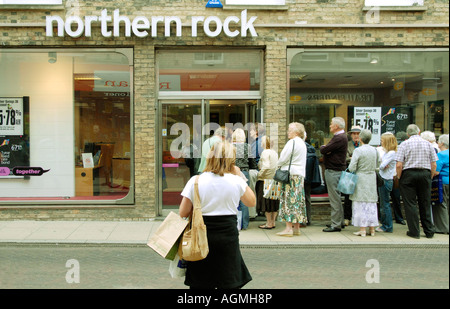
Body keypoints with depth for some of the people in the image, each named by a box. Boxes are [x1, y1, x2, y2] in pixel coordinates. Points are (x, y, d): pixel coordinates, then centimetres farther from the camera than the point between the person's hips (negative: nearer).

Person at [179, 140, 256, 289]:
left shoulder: (195, 181, -6)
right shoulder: (236, 181, -5)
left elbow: (183, 213, -4)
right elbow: (252, 202, 12)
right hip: (228, 234, 0)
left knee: (199, 283, 12)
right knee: (229, 283, 11)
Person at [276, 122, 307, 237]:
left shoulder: (292, 142, -12)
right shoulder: (302, 143, 17)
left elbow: (283, 158, -13)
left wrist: (278, 164, 8)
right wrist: (282, 164, 19)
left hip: (291, 174, -9)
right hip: (300, 174, 9)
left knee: (289, 199, -8)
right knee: (297, 200, 9)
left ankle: (289, 228, -9)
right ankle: (296, 227, 13)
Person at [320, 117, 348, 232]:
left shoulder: (339, 138, -19)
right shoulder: (340, 136, 17)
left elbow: (323, 150, -23)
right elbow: (324, 150, 14)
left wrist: (322, 147, 0)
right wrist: (325, 148, -8)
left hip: (334, 171, -11)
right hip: (337, 170, 11)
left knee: (334, 198, -6)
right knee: (337, 197, 17)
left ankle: (336, 225, -2)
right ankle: (340, 221, 26)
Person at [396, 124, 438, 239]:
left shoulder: (404, 144, -3)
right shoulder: (428, 144, 6)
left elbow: (399, 165, -10)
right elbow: (434, 165, 4)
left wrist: (399, 178, 3)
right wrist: (429, 177, 15)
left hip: (409, 174, -3)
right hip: (425, 173, 3)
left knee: (410, 204, 3)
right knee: (425, 204, 11)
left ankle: (414, 231, 5)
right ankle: (429, 231, 16)